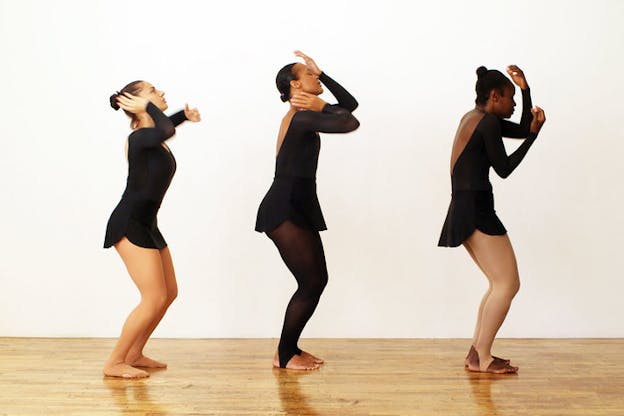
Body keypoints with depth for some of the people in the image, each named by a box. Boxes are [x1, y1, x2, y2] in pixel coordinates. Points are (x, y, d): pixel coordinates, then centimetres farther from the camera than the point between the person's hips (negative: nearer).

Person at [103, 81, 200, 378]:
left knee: (169, 293, 12)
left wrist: (186, 115, 22)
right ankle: (114, 363, 2)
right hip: (128, 225, -10)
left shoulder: (152, 136, 10)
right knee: (154, 298, -11)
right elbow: (165, 131, -42)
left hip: (147, 225, 10)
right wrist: (149, 106, -24)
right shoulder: (138, 138, -17)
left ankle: (134, 354, 24)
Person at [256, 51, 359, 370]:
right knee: (311, 283, -6)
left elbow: (350, 104, 21)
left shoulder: (305, 115, 17)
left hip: (297, 209, 10)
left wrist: (321, 73, 15)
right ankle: (284, 355, 7)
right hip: (283, 210, -10)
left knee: (317, 279, 11)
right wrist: (321, 107, -7)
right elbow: (351, 123, -23)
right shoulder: (301, 117, -14)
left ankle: (290, 349, 20)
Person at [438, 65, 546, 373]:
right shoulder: (488, 121, -9)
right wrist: (534, 133, -1)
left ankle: (476, 353, 14)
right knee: (507, 283, -8)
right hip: (476, 210, -11)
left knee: (502, 284, 14)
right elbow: (504, 169, -6)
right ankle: (481, 358, -4)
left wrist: (526, 90, 13)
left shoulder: (474, 118, 20)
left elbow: (523, 129, 23)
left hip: (464, 211, 11)